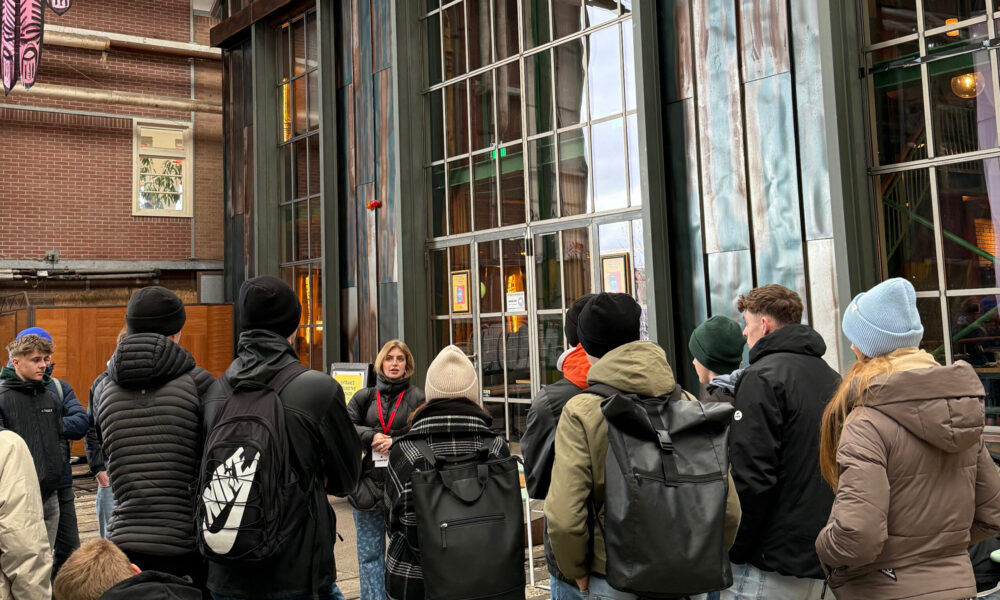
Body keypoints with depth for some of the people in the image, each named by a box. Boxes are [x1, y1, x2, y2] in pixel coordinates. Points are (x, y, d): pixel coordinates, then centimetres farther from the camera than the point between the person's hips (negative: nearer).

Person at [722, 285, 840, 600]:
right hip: (819, 560, 8)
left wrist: (734, 552, -11)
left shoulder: (762, 376, -13)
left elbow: (750, 478, -20)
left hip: (771, 562, -8)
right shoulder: (832, 377, 11)